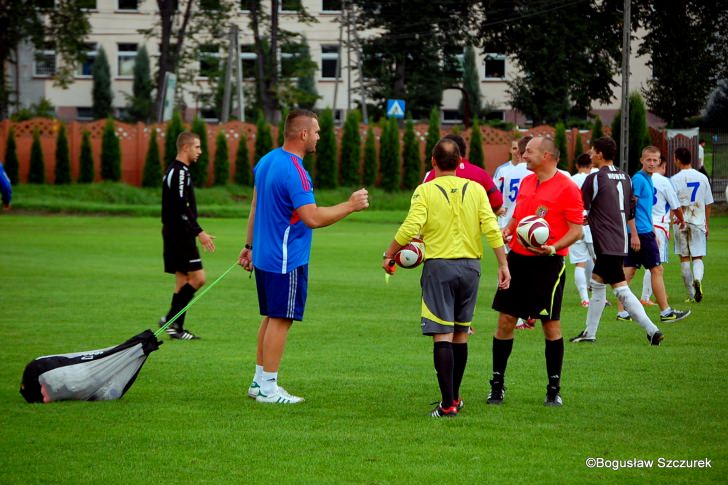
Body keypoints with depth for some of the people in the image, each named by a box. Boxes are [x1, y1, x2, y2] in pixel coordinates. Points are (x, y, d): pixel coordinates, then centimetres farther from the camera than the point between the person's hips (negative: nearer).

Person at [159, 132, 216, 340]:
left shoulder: (173, 170, 17)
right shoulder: (180, 172, -15)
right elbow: (182, 207, -22)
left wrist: (194, 231, 23)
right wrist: (199, 232, -21)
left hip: (172, 232, 10)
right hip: (180, 234, -10)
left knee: (182, 280, 10)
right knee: (198, 278, -9)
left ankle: (176, 328, 9)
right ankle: (171, 319, -8)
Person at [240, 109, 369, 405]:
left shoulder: (267, 161, 8)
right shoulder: (294, 171, -22)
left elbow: (255, 206, 17)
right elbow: (313, 218, -25)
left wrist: (250, 245, 24)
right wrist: (350, 206, -15)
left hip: (264, 256, 10)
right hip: (287, 261, -10)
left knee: (271, 318, 17)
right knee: (280, 320, -3)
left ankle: (260, 381, 22)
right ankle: (267, 388, 0)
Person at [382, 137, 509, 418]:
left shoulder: (425, 191, -5)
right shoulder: (475, 189, 4)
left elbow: (410, 228, -14)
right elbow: (492, 228, -2)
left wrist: (389, 255, -1)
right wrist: (503, 264, 1)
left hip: (439, 266, -4)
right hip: (470, 265, 4)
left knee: (442, 335, -6)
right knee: (460, 334, 15)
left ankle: (448, 404, -13)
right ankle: (454, 397, 25)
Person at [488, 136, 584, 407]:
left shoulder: (567, 188, -9)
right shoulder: (525, 183, 12)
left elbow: (576, 230, -10)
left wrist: (553, 248, -25)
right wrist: (506, 231, 3)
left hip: (548, 263, -6)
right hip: (517, 259, 6)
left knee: (551, 324, 0)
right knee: (505, 320, 4)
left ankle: (554, 389, 10)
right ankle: (497, 385, 12)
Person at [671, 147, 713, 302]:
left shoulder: (675, 180, -7)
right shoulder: (702, 178, 4)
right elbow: (708, 204, 10)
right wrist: (706, 224, 19)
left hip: (681, 223, -2)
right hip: (699, 222, 2)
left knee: (684, 259, 7)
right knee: (698, 257, 5)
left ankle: (691, 295, 9)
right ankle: (697, 279, -26)